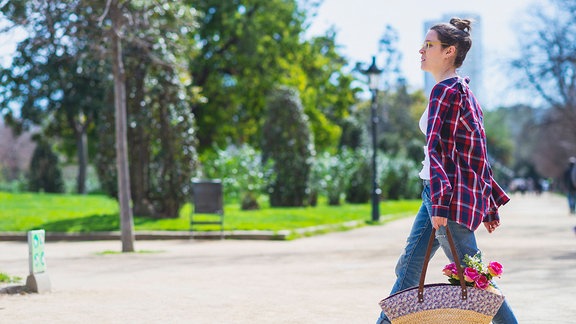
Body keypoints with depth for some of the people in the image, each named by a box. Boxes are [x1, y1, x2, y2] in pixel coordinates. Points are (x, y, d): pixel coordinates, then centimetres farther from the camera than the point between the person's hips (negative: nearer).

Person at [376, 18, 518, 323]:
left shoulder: (445, 90, -13)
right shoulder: (464, 90, 17)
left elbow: (436, 149, -21)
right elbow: (477, 154, 19)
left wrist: (439, 203, -29)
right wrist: (490, 203, 21)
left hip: (449, 195, -10)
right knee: (408, 267, 13)